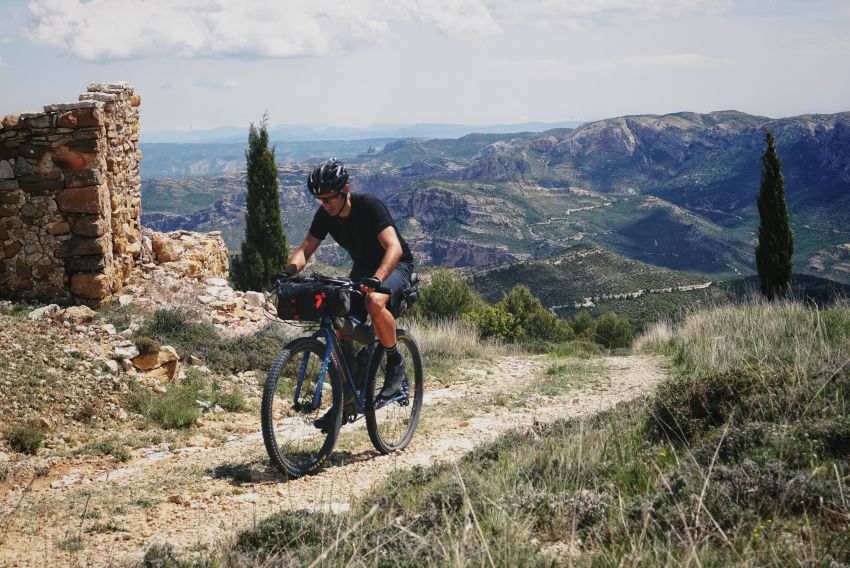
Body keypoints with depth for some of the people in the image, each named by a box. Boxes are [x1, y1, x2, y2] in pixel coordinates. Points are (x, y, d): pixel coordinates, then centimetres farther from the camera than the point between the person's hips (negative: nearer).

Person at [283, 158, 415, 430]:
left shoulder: (369, 206, -28)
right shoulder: (325, 215, -10)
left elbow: (394, 248, -39)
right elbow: (305, 249, -8)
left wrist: (376, 279, -56)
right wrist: (289, 272, -30)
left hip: (395, 265, -6)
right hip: (362, 267, 7)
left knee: (374, 302, -38)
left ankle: (395, 362, -13)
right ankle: (346, 398, -2)